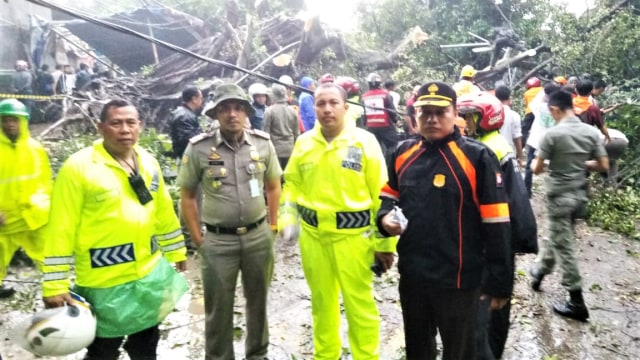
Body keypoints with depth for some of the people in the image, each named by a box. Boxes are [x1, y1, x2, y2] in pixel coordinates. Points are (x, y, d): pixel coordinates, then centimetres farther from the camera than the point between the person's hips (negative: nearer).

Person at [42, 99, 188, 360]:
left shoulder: (148, 163, 3)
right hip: (105, 281, -5)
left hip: (150, 274, 6)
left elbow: (164, 212, 12)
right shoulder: (78, 167, -15)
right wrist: (55, 285, -14)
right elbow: (61, 230, -14)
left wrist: (176, 251, 15)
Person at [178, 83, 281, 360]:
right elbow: (187, 196, -1)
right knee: (219, 308, 11)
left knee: (258, 301, 19)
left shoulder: (263, 143, -2)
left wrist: (272, 225, 7)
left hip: (259, 236, 2)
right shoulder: (198, 148, -9)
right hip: (218, 241, -2)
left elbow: (273, 186, 9)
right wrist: (197, 238, -2)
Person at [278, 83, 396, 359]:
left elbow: (381, 195, -6)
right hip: (312, 235, 4)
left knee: (360, 304, 7)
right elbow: (292, 184, 12)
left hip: (353, 235, -3)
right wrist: (287, 219, -3)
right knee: (321, 301, 19)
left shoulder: (364, 141, -7)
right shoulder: (304, 142, 4)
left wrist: (385, 243, -6)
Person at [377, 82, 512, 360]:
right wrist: (385, 216, -7)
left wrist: (499, 282, -11)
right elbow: (389, 196, 15)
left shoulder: (477, 157, -15)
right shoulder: (403, 153, 1)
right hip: (411, 274, 5)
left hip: (458, 279, -4)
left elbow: (496, 227, -13)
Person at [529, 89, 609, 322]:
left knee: (563, 245, 1)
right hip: (580, 194, 6)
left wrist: (534, 164, 11)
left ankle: (577, 302, 5)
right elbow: (604, 166, 2)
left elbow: (537, 169, -12)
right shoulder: (591, 132, -1)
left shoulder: (553, 134, -16)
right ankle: (540, 270, 42)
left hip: (559, 195, -6)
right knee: (558, 236, 23)